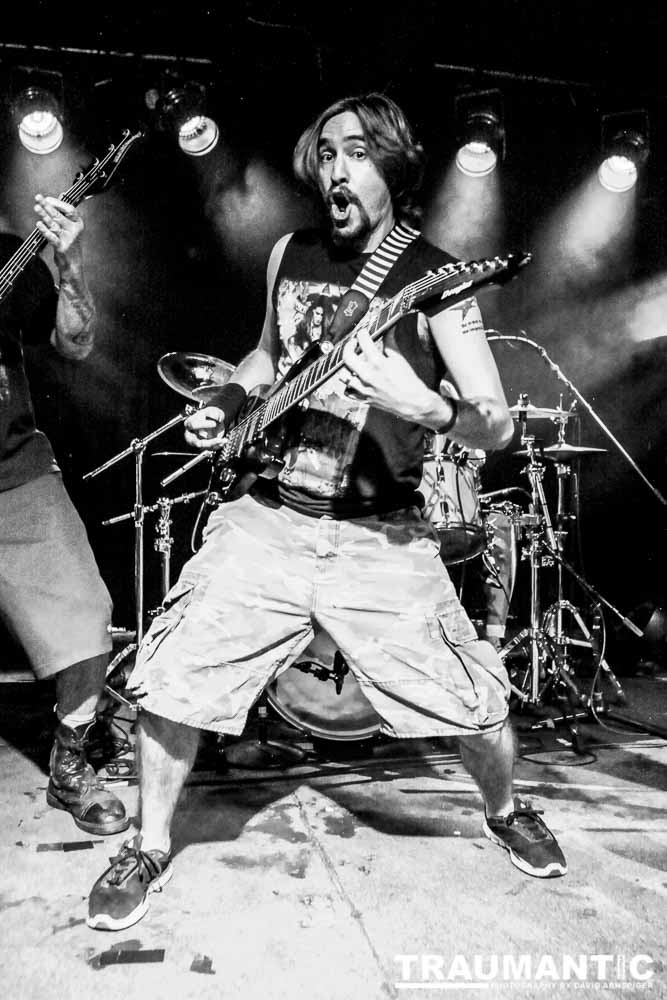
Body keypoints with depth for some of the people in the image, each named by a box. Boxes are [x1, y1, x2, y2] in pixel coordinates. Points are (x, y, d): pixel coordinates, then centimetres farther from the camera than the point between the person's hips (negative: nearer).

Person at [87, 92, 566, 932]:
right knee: (172, 679, -3)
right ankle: (150, 850, 24)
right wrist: (224, 406, 5)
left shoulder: (434, 279, -7)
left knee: (474, 704, 1)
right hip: (268, 517, 3)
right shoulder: (290, 254, 7)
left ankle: (505, 813, 37)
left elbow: (496, 428, -11)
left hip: (380, 539, -3)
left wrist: (416, 404, -31)